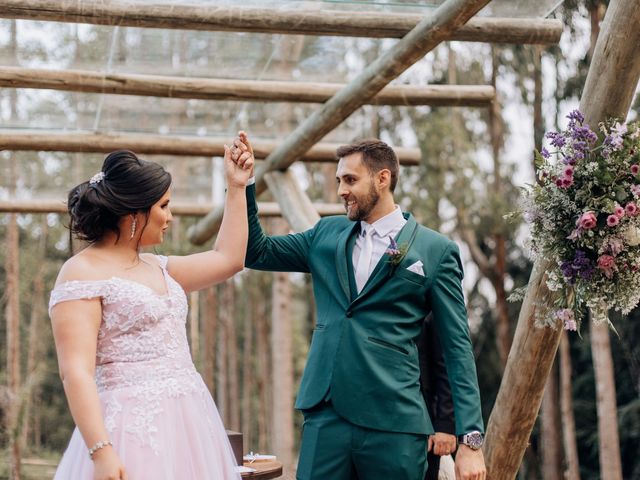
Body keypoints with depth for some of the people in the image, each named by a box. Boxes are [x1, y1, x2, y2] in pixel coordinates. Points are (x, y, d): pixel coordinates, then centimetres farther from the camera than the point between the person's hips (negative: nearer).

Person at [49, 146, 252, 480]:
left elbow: (227, 259, 26)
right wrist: (101, 452, -25)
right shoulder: (82, 273, -8)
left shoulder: (156, 267, 16)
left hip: (186, 424, 8)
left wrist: (236, 188, 25)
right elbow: (75, 372, -16)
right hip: (134, 429, -8)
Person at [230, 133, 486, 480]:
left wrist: (470, 440, -7)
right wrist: (244, 183, 5)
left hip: (393, 424, -3)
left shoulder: (435, 250, 0)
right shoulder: (328, 234, 13)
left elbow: (457, 347, -1)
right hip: (325, 415, 4)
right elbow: (256, 252, 19)